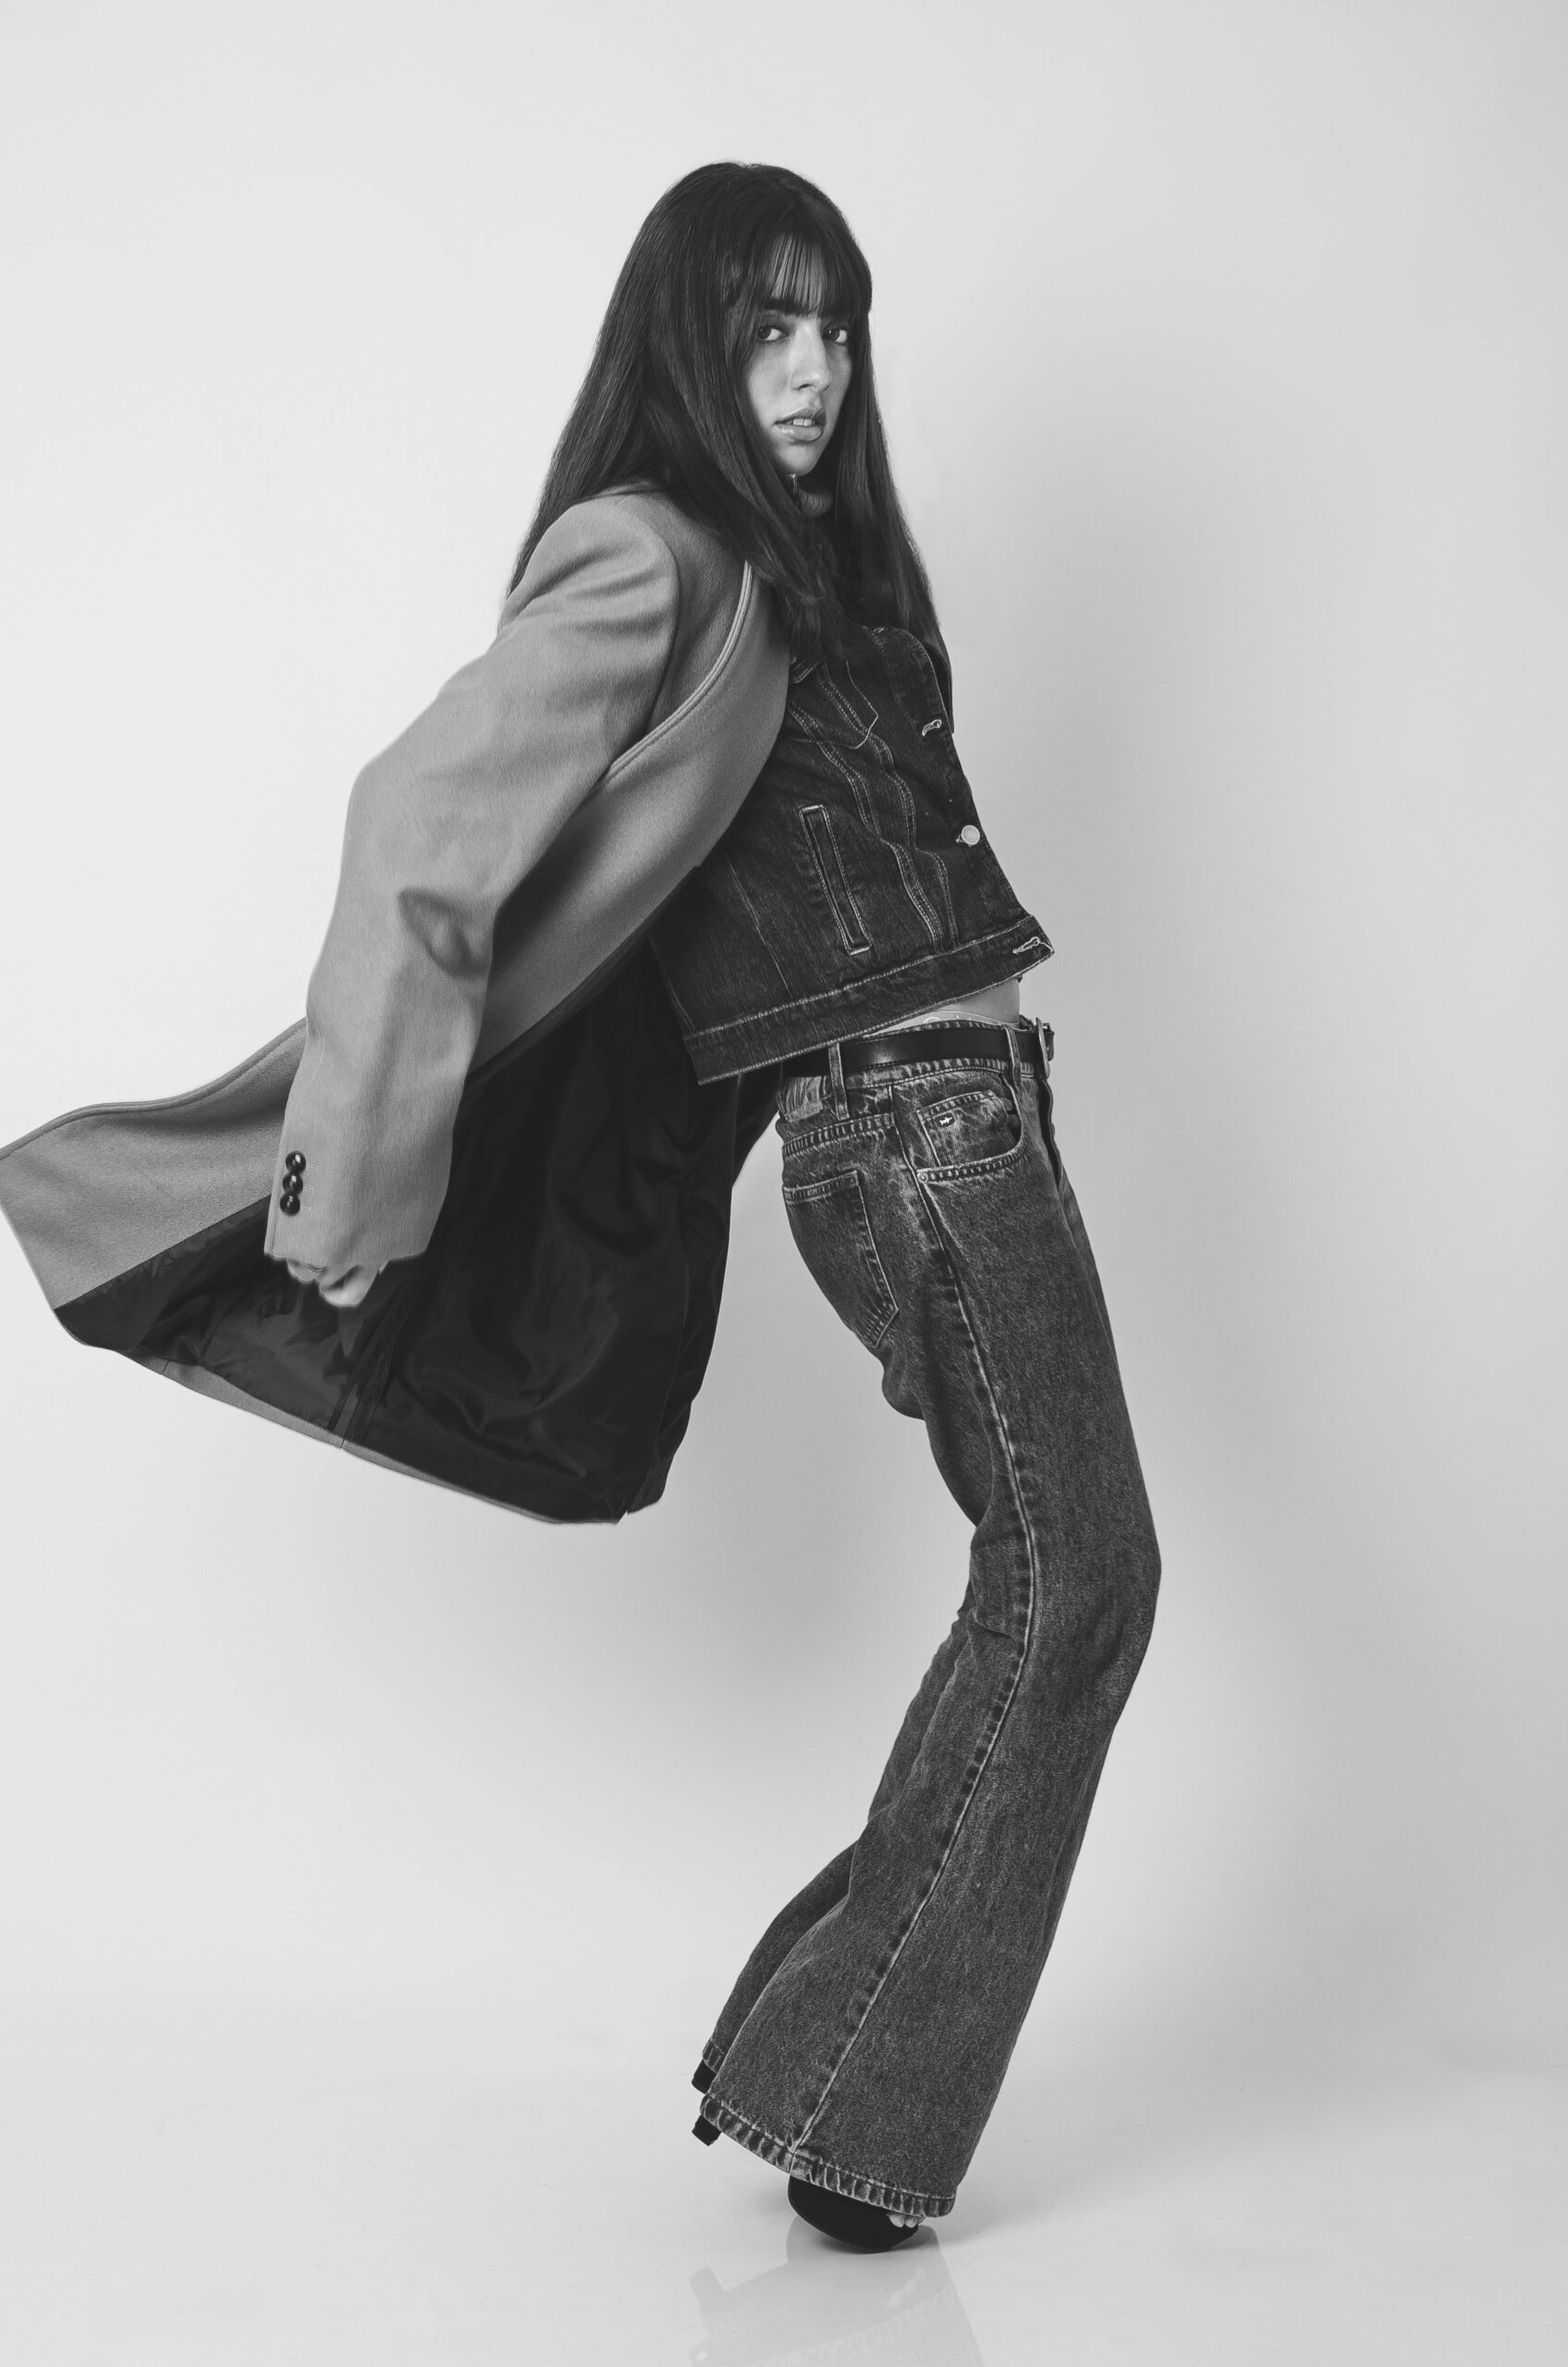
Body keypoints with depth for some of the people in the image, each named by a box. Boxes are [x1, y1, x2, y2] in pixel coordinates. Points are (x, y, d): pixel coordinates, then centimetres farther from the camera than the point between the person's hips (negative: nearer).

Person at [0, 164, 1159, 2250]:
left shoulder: (805, 563, 17)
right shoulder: (652, 560, -10)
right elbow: (423, 826, -18)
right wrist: (354, 1182, -18)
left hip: (956, 1117, 9)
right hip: (913, 1128, -9)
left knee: (1059, 1589, 11)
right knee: (1072, 1591, -3)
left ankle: (828, 2067, 19)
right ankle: (848, 2115, 7)